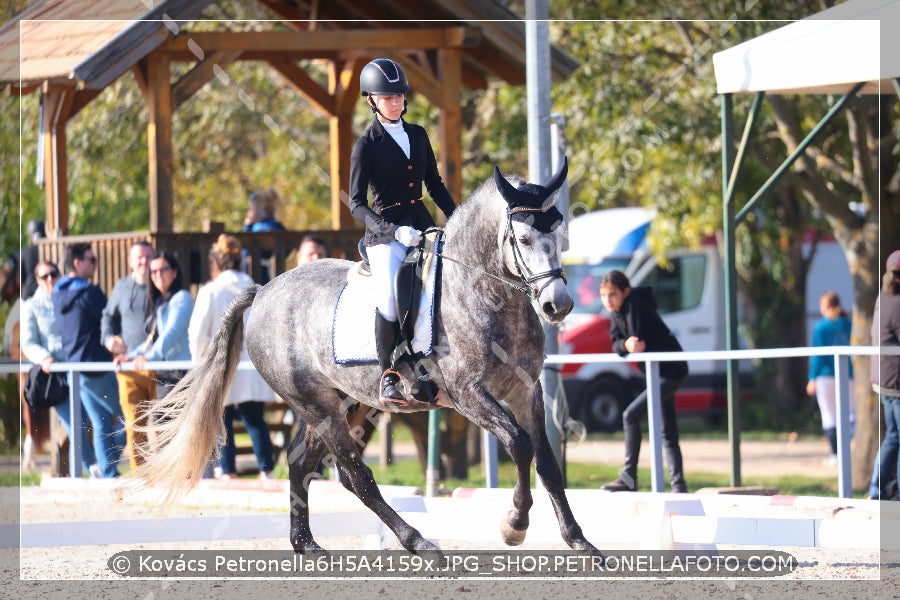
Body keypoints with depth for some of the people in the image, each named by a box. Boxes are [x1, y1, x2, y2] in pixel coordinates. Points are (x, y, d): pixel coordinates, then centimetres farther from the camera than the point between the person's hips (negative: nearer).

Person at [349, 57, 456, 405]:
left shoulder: (418, 135, 13)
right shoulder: (366, 146, -3)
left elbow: (435, 184, 20)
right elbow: (357, 203, -7)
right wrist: (395, 231, -20)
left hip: (423, 226, 6)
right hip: (385, 235, -6)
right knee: (390, 297, -28)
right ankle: (388, 374, -15)